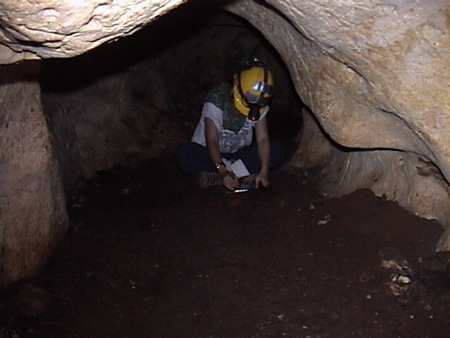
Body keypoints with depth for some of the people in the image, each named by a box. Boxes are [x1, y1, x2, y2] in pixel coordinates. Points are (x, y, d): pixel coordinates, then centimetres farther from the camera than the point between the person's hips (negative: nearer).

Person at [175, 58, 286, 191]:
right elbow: (211, 140, -28)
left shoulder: (259, 107, -9)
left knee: (278, 149, -20)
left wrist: (264, 171, -32)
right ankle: (239, 172, -25)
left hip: (238, 154, 4)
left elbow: (263, 138, -16)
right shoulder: (217, 100, -23)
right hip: (211, 153, -4)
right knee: (184, 155, -35)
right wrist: (223, 171, -42)